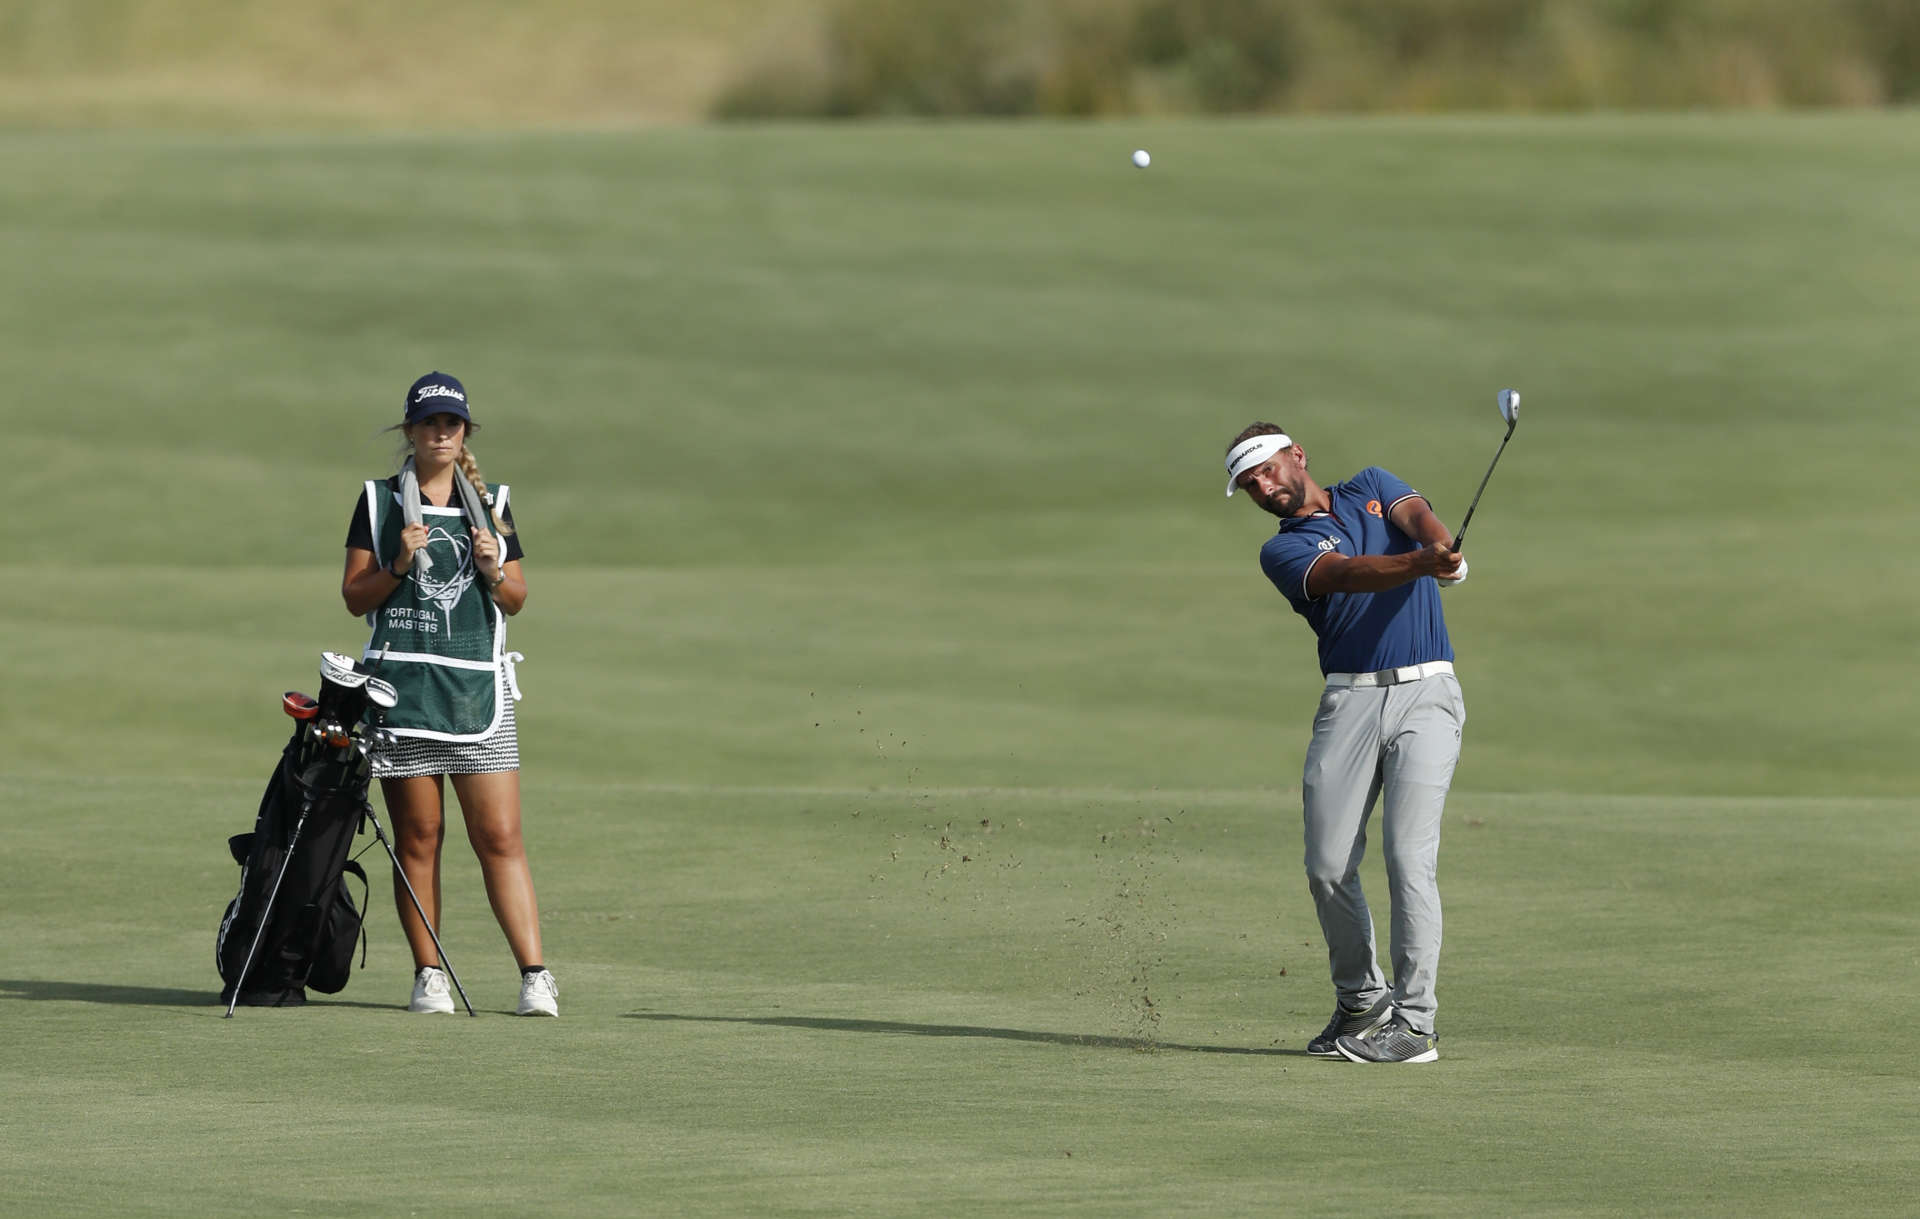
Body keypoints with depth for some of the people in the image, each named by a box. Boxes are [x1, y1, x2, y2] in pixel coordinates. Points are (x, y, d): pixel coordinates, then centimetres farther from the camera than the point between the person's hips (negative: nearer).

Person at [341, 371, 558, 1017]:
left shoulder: (490, 503, 13)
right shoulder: (380, 502, 8)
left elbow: (516, 600, 15)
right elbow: (355, 596, 5)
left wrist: (494, 570, -6)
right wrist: (399, 566, -12)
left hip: (477, 684, 1)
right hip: (403, 682, -1)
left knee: (500, 837, -6)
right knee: (417, 838, 0)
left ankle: (535, 975, -9)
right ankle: (428, 975, 7)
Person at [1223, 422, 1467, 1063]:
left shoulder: (1371, 487, 16)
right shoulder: (1283, 551, 8)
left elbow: (1417, 516, -6)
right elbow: (1344, 574, -13)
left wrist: (1440, 546, -31)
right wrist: (1418, 564, -32)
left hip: (1425, 696, -1)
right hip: (1350, 702, 2)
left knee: (1410, 855, -13)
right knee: (1329, 867, -3)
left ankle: (1414, 1021, -12)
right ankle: (1360, 1002, 19)